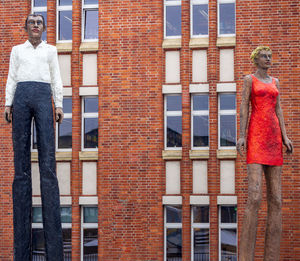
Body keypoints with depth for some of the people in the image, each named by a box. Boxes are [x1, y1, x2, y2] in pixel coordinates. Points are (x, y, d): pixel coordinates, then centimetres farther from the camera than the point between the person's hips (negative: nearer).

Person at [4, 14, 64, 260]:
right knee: (21, 164, -7)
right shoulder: (17, 50, 22)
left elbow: (56, 79, 14)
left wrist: (59, 105, 1)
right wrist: (8, 104, 2)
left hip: (44, 98, -1)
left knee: (48, 161, -13)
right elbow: (11, 78, 15)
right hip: (22, 97, 1)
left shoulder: (51, 50, 21)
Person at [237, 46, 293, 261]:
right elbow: (244, 107, -2)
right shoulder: (249, 79, 5)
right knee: (255, 197, -18)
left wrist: (285, 137, 4)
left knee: (276, 200, -1)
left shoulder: (275, 82, 21)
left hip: (274, 137, 6)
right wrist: (242, 136, -13)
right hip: (256, 135, -6)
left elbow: (278, 110, 15)